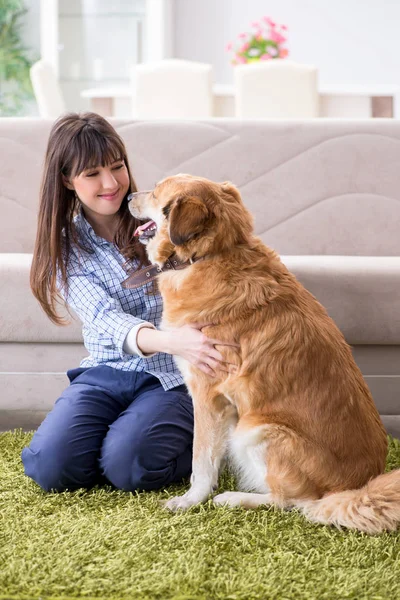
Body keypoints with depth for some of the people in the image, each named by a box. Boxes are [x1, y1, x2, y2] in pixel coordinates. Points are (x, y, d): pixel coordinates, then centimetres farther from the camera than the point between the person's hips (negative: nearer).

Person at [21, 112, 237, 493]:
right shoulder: (68, 246, 1)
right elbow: (106, 319, -18)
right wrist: (168, 340, -40)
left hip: (171, 376, -2)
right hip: (106, 372, 3)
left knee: (127, 468, -27)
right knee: (49, 467, -19)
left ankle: (199, 442, 4)